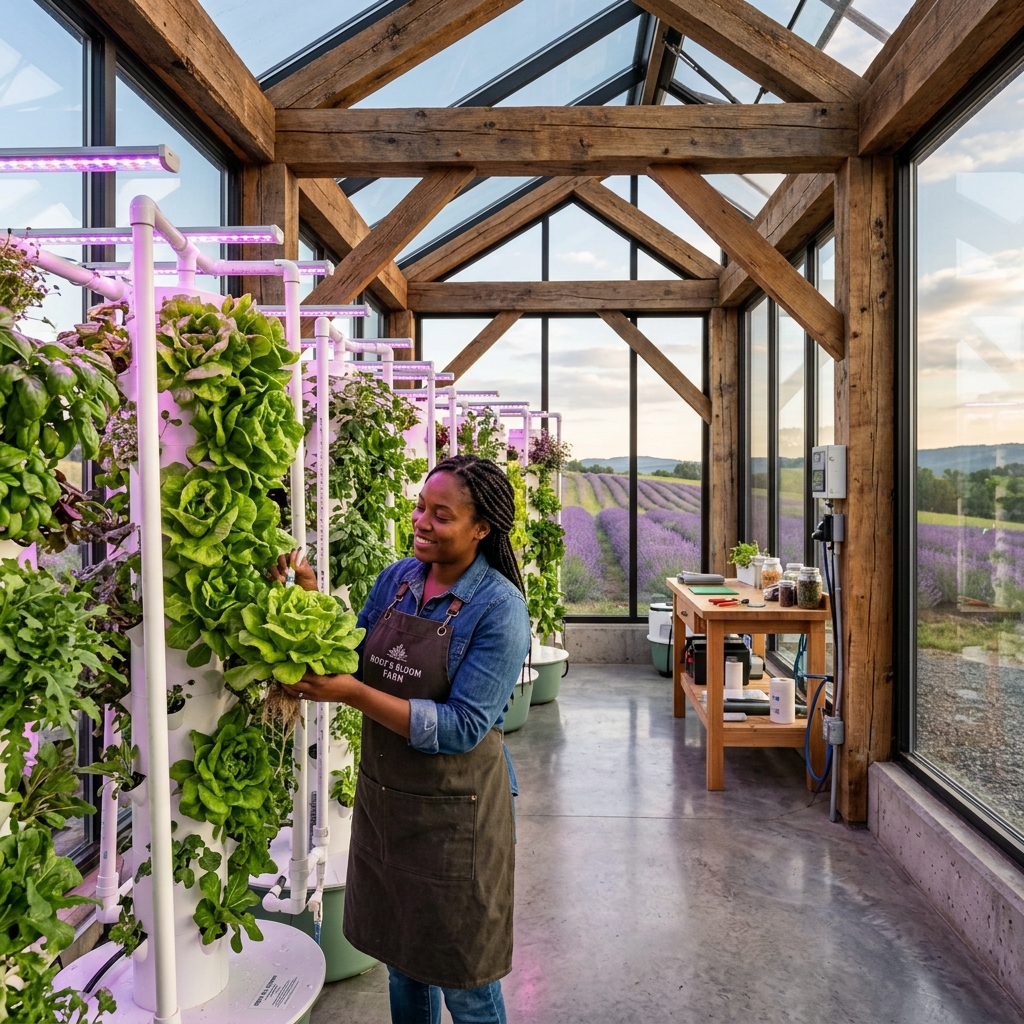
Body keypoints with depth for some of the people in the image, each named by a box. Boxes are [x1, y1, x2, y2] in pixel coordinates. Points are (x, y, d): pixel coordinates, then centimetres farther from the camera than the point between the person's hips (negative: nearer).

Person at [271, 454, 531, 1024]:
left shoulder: (500, 607, -20)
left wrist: (352, 694, -28)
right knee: (401, 958, 25)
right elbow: (355, 662, 6)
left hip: (453, 812, -5)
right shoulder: (397, 579, -2)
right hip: (383, 797, 6)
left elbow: (463, 727, -24)